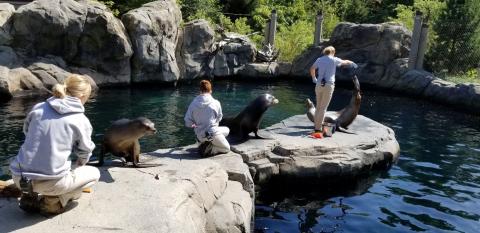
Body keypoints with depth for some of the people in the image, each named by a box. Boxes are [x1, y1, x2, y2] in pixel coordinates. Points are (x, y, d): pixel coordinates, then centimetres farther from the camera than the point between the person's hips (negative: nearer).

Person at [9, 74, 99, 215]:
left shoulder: (38, 107, 5)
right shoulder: (81, 120, -4)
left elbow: (26, 132, 21)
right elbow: (84, 153, 8)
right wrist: (78, 166, 31)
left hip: (19, 178, 5)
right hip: (50, 181, -5)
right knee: (94, 173, 20)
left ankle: (30, 196, 15)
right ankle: (54, 201, 4)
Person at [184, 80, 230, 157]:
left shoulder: (193, 104, -5)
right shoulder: (216, 103, -10)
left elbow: (187, 123, -2)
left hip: (200, 136, 6)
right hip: (213, 133, -5)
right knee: (227, 148, 23)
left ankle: (204, 144, 11)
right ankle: (209, 149, -6)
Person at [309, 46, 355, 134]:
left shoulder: (319, 59, 12)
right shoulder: (334, 60, 5)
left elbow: (312, 69, 24)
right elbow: (345, 62, 23)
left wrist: (314, 79, 37)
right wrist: (352, 63, 44)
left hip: (319, 85, 4)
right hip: (328, 85, -4)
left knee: (318, 107, 12)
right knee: (323, 107, -3)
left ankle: (317, 126, 13)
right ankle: (318, 128, -5)